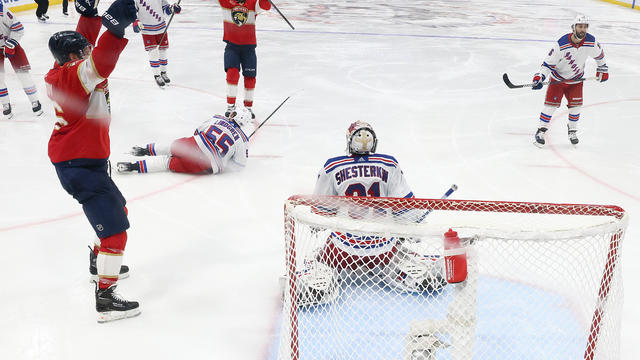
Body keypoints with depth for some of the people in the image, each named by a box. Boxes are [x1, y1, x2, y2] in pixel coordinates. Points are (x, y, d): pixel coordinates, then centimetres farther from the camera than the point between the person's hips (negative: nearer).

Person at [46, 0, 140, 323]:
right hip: (80, 165, -11)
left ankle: (101, 263, 47)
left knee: (116, 208, 29)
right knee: (115, 230, -9)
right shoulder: (74, 75, -20)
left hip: (81, 160, 11)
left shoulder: (62, 71, 7)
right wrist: (116, 28, -49)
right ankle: (106, 299, -6)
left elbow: (85, 40, 18)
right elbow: (100, 63, -41)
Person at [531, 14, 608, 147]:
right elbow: (549, 63, -22)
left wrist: (603, 69, 14)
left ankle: (572, 131, 19)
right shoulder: (561, 44, -28)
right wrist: (539, 77, -33)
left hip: (576, 79, 3)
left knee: (575, 104, -1)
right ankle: (541, 131, 3)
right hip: (558, 77, -3)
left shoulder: (591, 42, -17)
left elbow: (599, 54, 6)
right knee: (551, 103, -8)